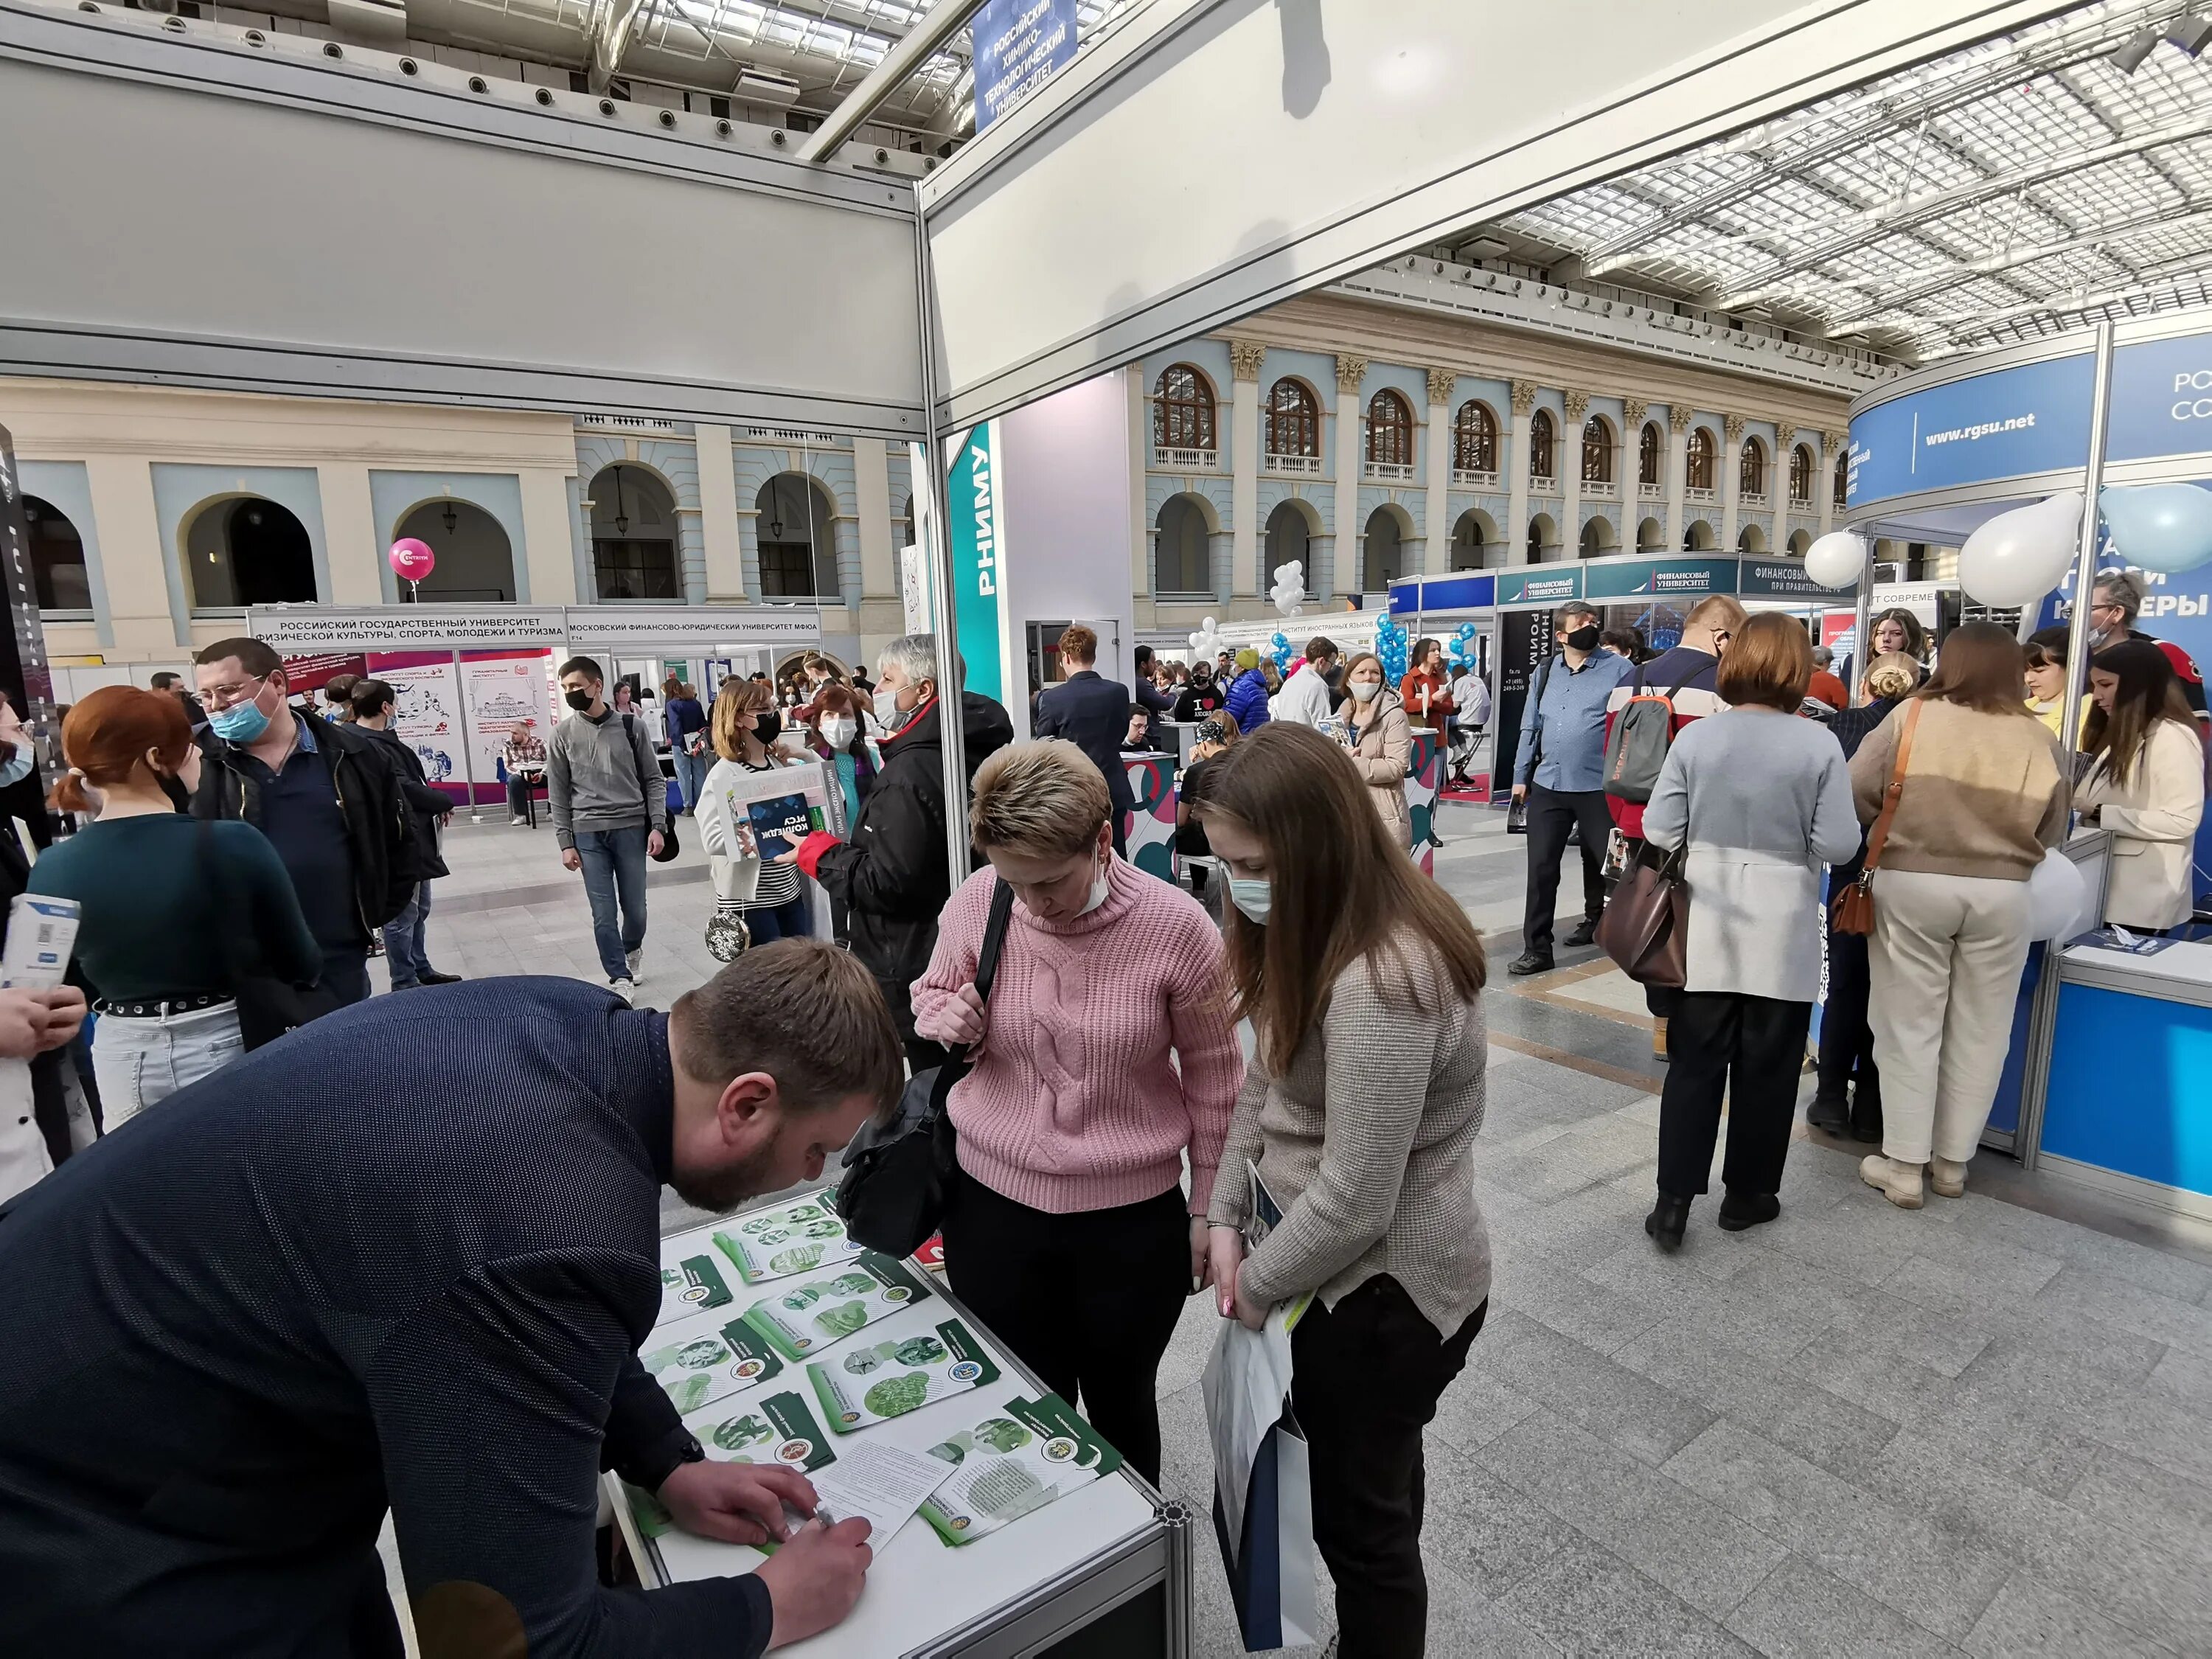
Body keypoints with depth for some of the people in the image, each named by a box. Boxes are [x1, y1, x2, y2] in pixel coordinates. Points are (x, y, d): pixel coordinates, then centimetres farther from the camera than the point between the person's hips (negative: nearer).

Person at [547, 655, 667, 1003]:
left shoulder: (632, 727, 1)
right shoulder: (563, 735, 2)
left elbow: (653, 780, 4)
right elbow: (558, 795, 4)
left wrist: (656, 825, -5)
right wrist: (565, 843, 0)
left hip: (631, 828, 0)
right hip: (587, 834, 0)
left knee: (635, 908, 7)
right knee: (604, 913, -2)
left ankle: (632, 950, 36)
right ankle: (620, 977, 10)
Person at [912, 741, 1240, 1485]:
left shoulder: (1176, 925, -18)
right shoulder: (975, 904, -12)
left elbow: (1213, 1076, -5)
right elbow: (930, 993, 9)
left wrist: (1206, 1209, 3)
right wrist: (944, 1018, -16)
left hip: (1133, 1221, -1)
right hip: (993, 1207, 2)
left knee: (1121, 1406, 21)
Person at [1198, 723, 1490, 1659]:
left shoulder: (1381, 986, -33)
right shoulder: (1321, 937, -2)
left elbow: (1352, 1200, -28)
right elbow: (1266, 1077, 4)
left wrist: (1255, 1286, -12)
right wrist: (1226, 1216, -3)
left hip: (1385, 1292, -9)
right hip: (1365, 1277, 9)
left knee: (1358, 1518, 14)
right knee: (1378, 1489, 30)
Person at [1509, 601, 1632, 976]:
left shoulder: (1618, 670, -4)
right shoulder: (1545, 671, 9)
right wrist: (1520, 776, 11)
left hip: (1599, 787, -3)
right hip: (1548, 786, 3)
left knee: (1606, 863, 13)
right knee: (1541, 868, 1)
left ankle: (1597, 920, 38)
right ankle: (1537, 949, 6)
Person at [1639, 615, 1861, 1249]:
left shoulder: (1695, 735, -6)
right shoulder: (1818, 744, -10)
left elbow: (1659, 832, -5)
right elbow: (1838, 845, -10)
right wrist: (1792, 840, 10)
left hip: (1706, 925, 1)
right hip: (1781, 931, -1)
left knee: (1694, 1062, 7)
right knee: (1766, 1068, 13)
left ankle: (1674, 1199, 7)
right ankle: (1747, 1194, 26)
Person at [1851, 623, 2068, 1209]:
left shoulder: (1913, 716, -7)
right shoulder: (2038, 738, 1)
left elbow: (1856, 792, -9)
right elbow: (2051, 833, 6)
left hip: (1911, 884, -2)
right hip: (2001, 893, 2)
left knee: (1910, 1025, 7)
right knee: (1979, 1031, 14)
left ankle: (1903, 1165, 13)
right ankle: (1952, 1161, 26)